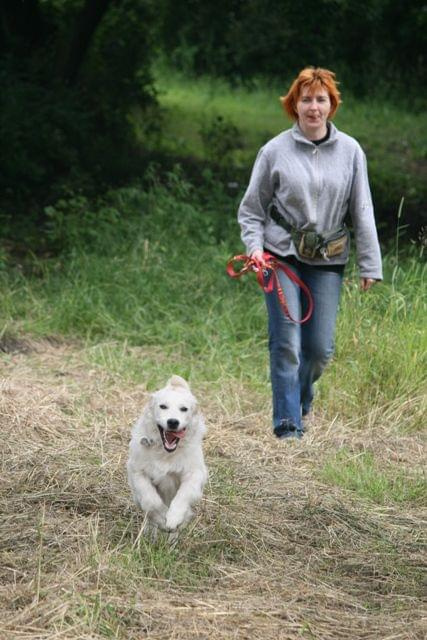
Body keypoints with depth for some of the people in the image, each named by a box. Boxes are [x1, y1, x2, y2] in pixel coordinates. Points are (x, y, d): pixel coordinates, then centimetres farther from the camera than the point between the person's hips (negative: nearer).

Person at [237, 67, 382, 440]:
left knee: (320, 347, 3)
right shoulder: (275, 151, -1)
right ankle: (288, 426, 0)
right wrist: (255, 247, -8)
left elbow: (362, 212, 6)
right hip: (282, 256, -2)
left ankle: (301, 399, 33)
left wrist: (370, 265, 3)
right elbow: (251, 209, 7)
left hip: (328, 260, 2)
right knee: (287, 344, -7)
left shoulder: (350, 151, 3)